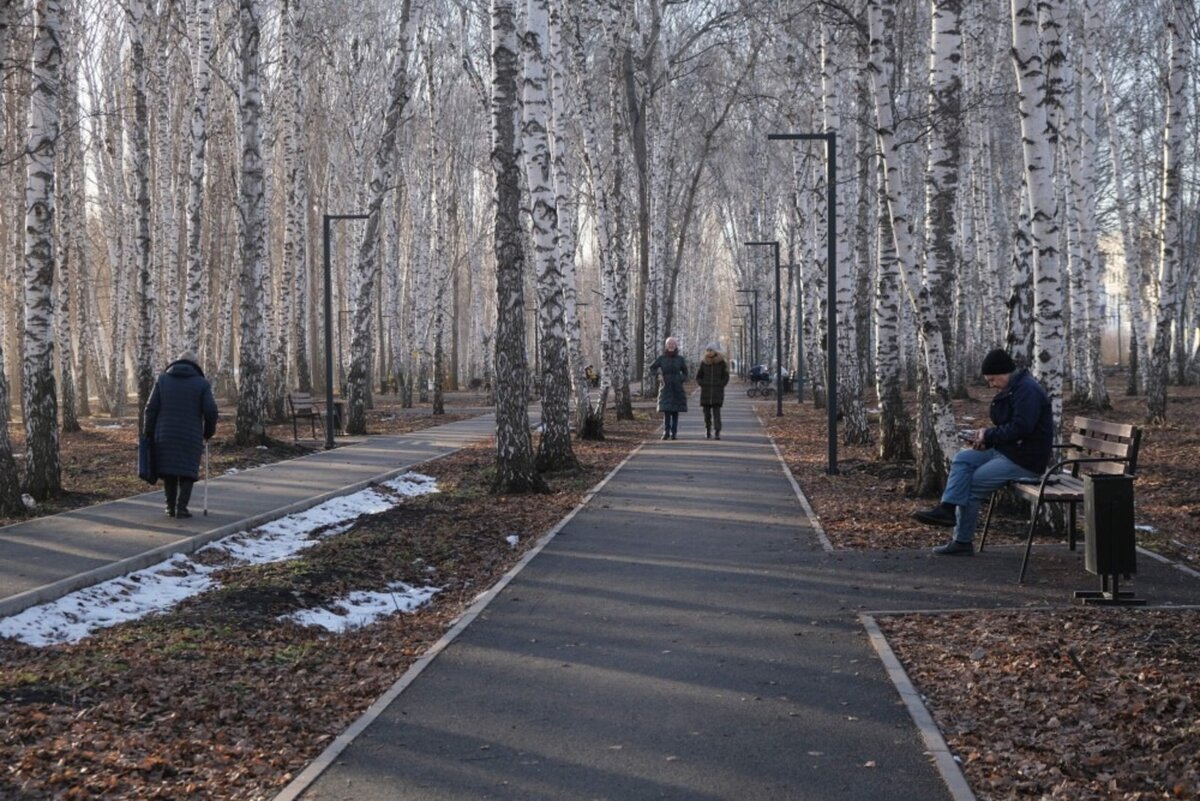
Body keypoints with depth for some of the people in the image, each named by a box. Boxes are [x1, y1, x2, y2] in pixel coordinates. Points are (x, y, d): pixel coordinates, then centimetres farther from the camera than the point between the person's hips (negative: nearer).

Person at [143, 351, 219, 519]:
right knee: (187, 472, 5)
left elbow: (151, 408, 1)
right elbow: (210, 411, -6)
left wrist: (148, 434, 7)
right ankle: (181, 507, -4)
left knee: (169, 470, 13)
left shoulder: (162, 379, 7)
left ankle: (170, 507, 12)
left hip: (165, 436, 2)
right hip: (191, 436, -2)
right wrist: (208, 432, 10)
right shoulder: (201, 383, 1)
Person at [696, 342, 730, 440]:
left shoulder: (721, 363, 0)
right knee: (707, 413, 4)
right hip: (706, 393, 2)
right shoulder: (704, 363, 4)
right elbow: (698, 377, 11)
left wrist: (719, 386, -5)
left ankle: (717, 432, -13)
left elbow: (726, 377, 5)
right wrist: (703, 385, -2)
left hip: (717, 393, -2)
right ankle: (707, 431, 13)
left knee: (716, 413, -10)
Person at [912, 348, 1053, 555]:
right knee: (963, 458, -2)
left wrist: (989, 436, -15)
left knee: (972, 485, -11)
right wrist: (983, 437, 2)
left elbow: (1020, 428, -26)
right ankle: (947, 507, -14)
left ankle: (963, 541, -2)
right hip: (1007, 452, 10)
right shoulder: (1012, 389, 16)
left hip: (1026, 460, -10)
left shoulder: (1028, 390, -17)